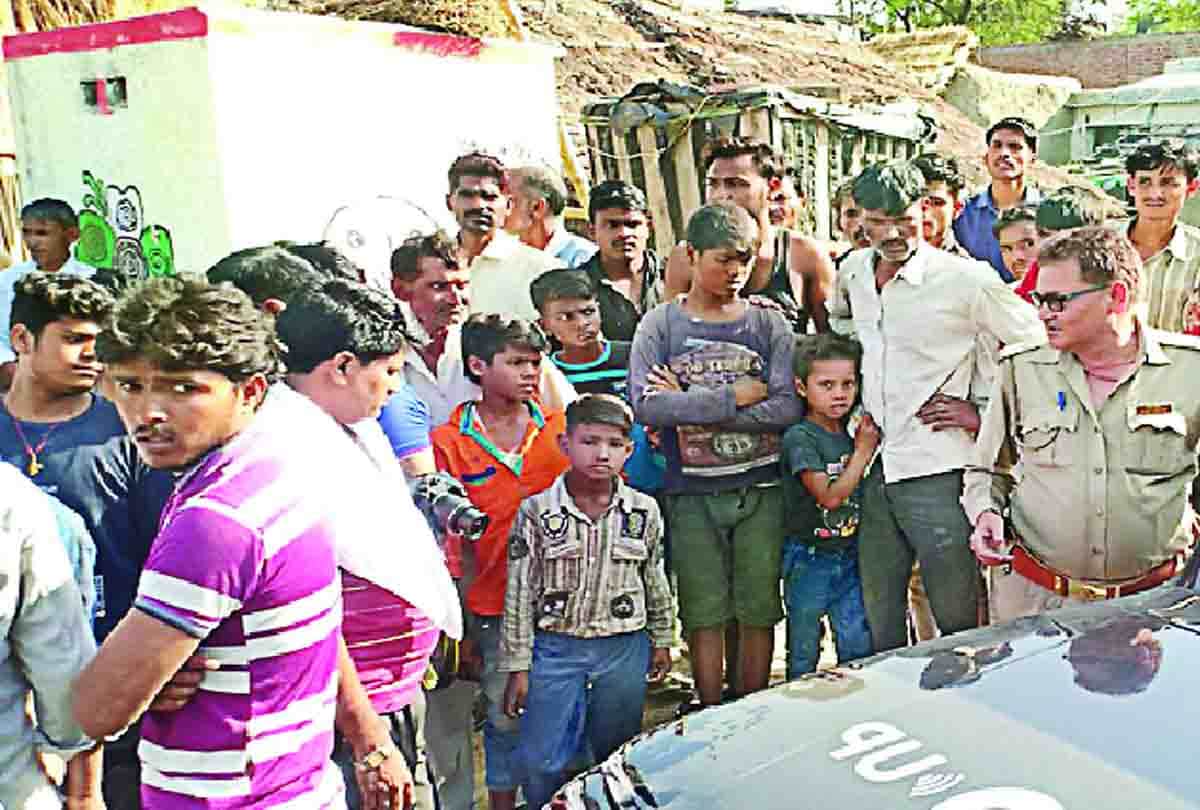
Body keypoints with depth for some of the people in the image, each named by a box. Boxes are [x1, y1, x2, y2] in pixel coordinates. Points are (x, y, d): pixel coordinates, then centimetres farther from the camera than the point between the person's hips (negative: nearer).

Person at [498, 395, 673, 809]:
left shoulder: (645, 511, -2)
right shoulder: (536, 512, -8)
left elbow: (656, 583, 11)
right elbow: (519, 594, -5)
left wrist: (661, 641, 14)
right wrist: (518, 666, -4)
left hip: (625, 650, 2)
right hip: (555, 648, -1)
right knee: (542, 763, 1)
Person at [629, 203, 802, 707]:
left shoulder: (769, 324, 5)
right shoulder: (661, 324, 2)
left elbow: (788, 407, -8)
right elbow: (644, 404, -13)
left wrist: (690, 406, -12)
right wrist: (735, 396, -12)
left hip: (760, 489, 1)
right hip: (691, 493, -1)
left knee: (759, 609, 8)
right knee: (704, 611, 5)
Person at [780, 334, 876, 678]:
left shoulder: (849, 434, 6)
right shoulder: (799, 437, -16)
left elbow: (859, 492, 13)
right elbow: (830, 495, -20)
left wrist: (865, 442, 2)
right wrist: (863, 450, -14)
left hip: (850, 556, 6)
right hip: (809, 559, -6)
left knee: (860, 649, 9)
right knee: (804, 652, 9)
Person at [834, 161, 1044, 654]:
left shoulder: (965, 279, -10)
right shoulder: (852, 272, 8)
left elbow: (1038, 347, -4)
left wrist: (985, 414, -5)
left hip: (936, 471, -5)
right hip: (873, 469, 5)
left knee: (958, 622, 6)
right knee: (879, 622, 15)